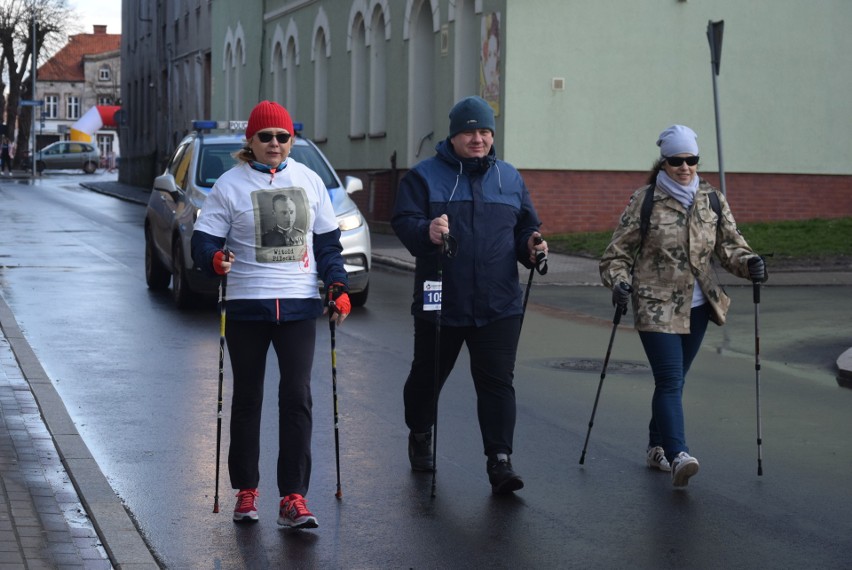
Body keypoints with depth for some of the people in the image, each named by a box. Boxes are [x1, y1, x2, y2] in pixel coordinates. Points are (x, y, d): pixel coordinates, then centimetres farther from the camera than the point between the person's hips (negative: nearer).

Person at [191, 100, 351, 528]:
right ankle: (246, 491, 21)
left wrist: (338, 286, 2)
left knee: (297, 397, -8)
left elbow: (327, 241, 14)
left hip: (299, 305, 1)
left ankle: (293, 497, -6)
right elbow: (204, 240, -2)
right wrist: (216, 259, -25)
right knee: (248, 399, 9)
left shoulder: (308, 181, 9)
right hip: (246, 306, -1)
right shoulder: (230, 184, 0)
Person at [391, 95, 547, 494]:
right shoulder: (424, 176, 0)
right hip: (439, 305, -1)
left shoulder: (509, 178, 12)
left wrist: (530, 246, -3)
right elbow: (403, 222, -10)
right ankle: (419, 438, 39)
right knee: (427, 376, 15)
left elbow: (526, 227, 20)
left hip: (499, 307, 1)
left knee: (497, 382, -6)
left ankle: (499, 461, -6)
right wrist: (426, 232, -31)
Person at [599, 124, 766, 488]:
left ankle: (656, 447, 28)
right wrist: (618, 281, -20)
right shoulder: (644, 200, -5)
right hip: (656, 305, -4)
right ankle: (678, 456, -24)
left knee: (674, 379, 13)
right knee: (670, 380, -15)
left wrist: (748, 263, -16)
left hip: (697, 306, 5)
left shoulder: (712, 201, 6)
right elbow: (618, 251, -2)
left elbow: (729, 244, 5)